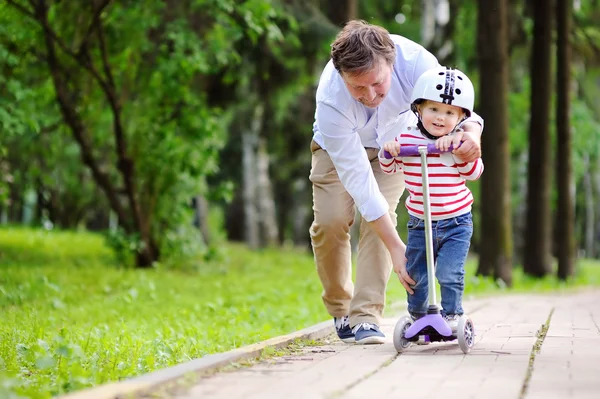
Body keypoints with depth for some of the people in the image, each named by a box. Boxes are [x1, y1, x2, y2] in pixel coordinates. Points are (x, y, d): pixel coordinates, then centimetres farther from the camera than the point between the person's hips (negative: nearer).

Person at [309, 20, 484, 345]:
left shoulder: (415, 61, -39)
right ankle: (339, 311, 8)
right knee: (329, 222, -16)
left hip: (393, 141, 1)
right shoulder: (331, 99, -42)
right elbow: (359, 180, -39)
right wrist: (396, 248, -41)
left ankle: (365, 316, -18)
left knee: (379, 219, -20)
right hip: (339, 146, -1)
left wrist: (471, 134, -55)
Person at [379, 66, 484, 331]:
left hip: (456, 223, -2)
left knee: (450, 274, -11)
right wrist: (387, 152, -10)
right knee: (415, 275, 9)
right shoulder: (406, 139, -3)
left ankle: (452, 316, 6)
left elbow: (474, 172, -14)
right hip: (419, 222, 2)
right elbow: (389, 168, 11)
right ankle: (417, 317, 29)